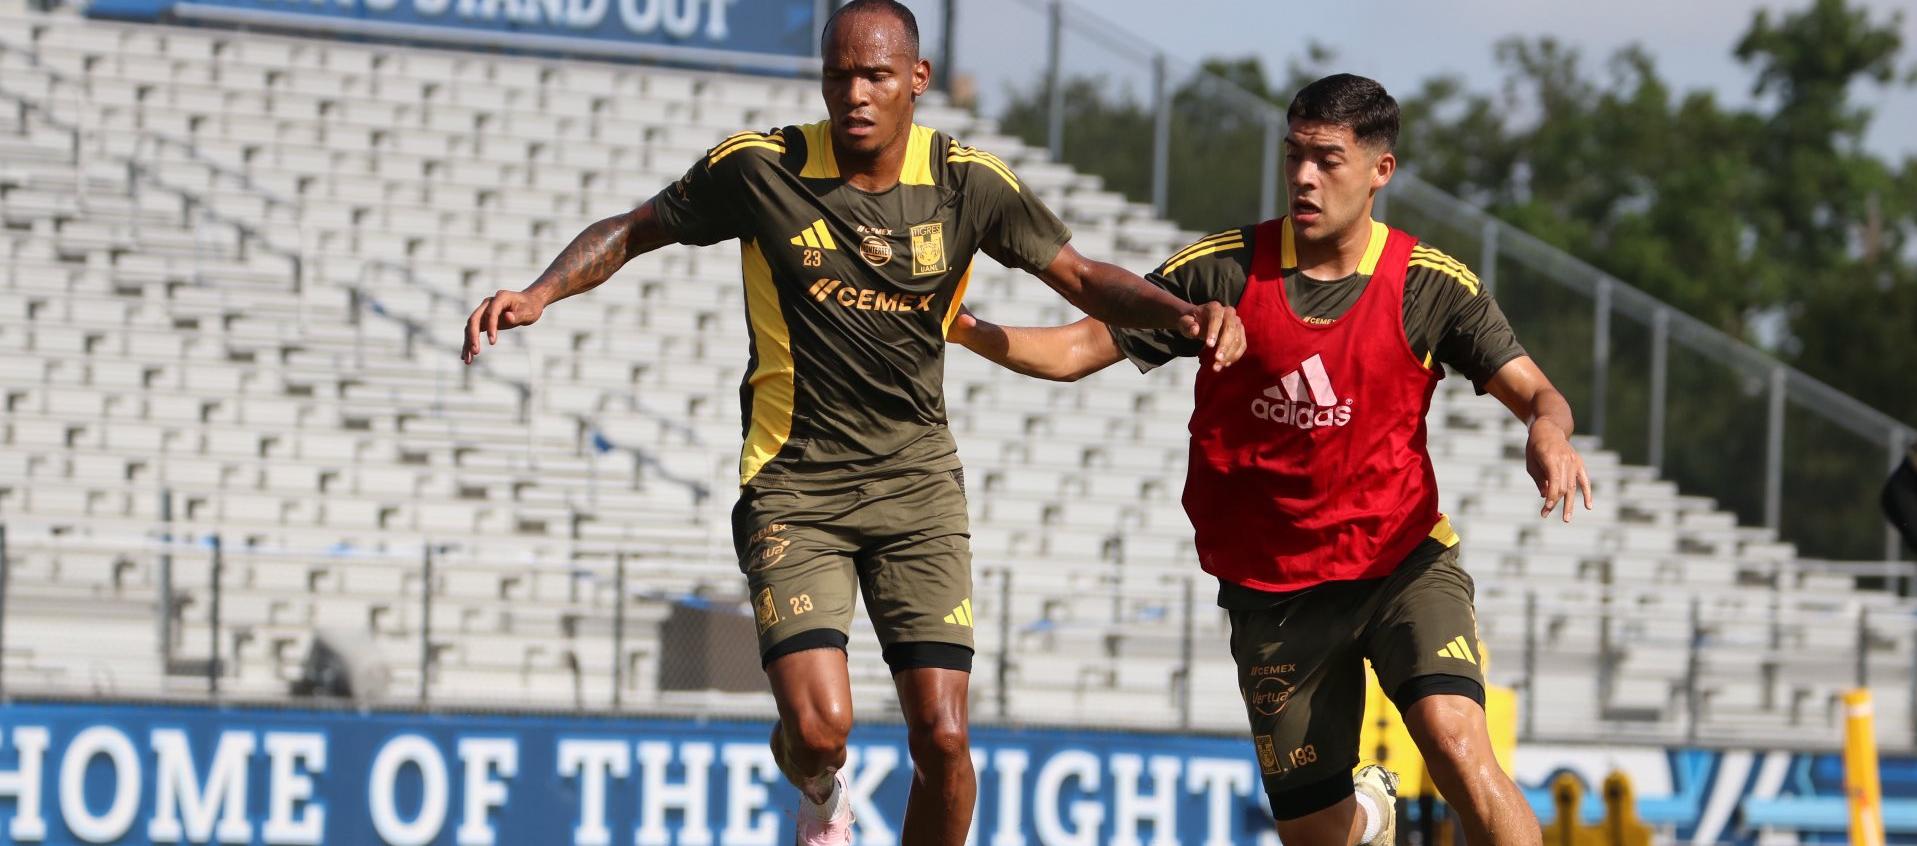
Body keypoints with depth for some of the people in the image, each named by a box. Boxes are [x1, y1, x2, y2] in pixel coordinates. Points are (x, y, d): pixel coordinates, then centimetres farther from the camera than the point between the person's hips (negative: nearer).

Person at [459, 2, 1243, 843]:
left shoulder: (968, 183, -4)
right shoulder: (759, 168, -8)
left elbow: (1082, 278, 6)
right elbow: (630, 231, 5)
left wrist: (1184, 311, -12)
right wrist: (540, 292, -12)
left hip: (917, 482, 2)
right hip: (793, 484, -2)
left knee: (942, 739, -8)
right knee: (819, 726, -17)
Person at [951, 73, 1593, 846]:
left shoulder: (1429, 285, -5)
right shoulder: (1224, 270, -4)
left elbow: (1530, 390, -7)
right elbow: (1079, 348, -1)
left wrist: (1549, 430, -31)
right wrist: (957, 327, -17)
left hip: (1403, 559, -2)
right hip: (1273, 589, 2)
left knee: (1455, 739, -29)